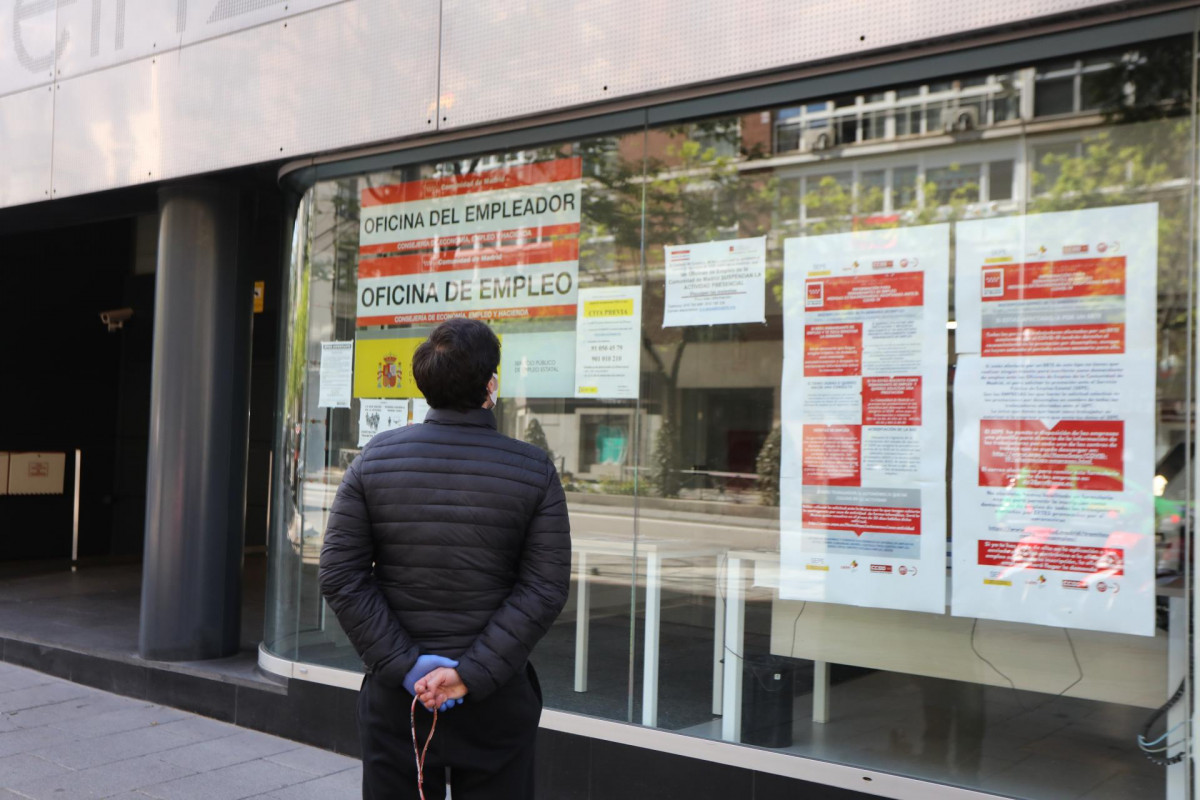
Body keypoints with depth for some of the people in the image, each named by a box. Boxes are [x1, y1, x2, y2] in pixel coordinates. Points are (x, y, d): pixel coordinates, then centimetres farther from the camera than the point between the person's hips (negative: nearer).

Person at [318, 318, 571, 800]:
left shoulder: (374, 460, -3)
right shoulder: (534, 471, -6)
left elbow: (339, 576, -7)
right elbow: (545, 588, -12)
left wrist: (405, 665, -9)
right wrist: (474, 674, -13)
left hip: (396, 696, 1)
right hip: (497, 704, -1)